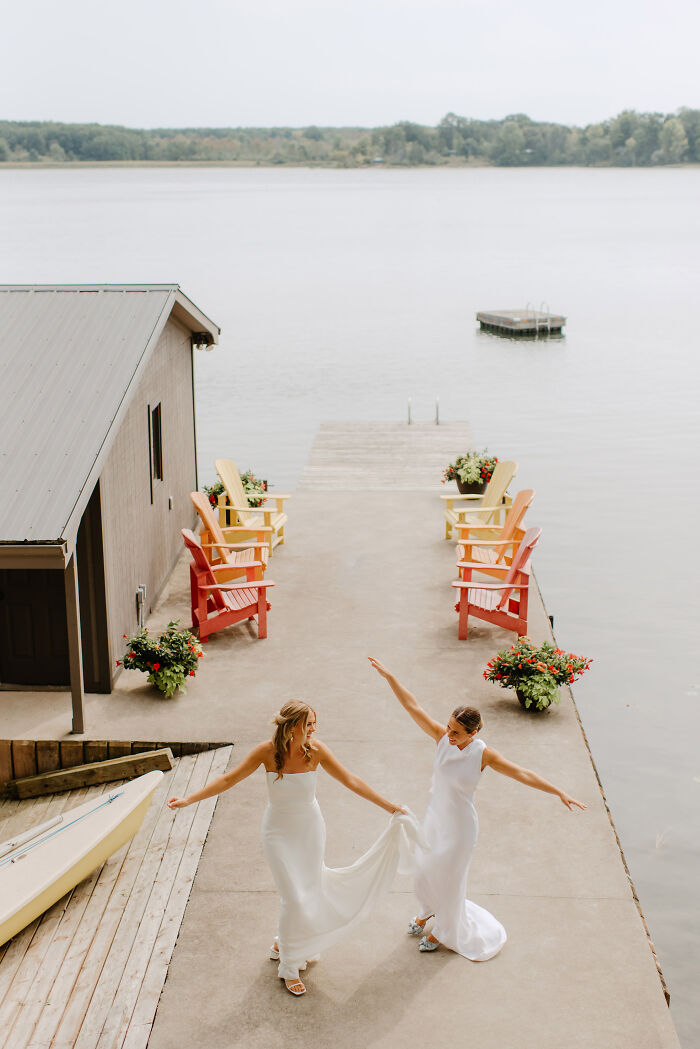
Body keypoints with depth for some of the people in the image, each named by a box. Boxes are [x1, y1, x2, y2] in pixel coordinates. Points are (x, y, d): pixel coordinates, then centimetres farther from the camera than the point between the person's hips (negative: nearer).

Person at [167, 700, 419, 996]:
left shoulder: (315, 750, -17)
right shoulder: (267, 751, -21)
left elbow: (351, 781, -9)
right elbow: (228, 779, -12)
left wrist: (390, 807, -8)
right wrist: (189, 799, -17)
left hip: (311, 829, 3)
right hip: (279, 832, -3)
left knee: (310, 891, 12)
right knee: (295, 899, -4)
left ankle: (282, 944, 41)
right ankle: (289, 967, 19)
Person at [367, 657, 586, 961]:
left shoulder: (483, 754, -24)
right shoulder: (442, 737, -16)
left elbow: (523, 774, -24)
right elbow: (412, 706, -17)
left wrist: (559, 792, -29)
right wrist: (388, 676, -22)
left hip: (459, 824, -4)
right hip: (435, 817, 4)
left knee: (447, 877, 14)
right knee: (424, 871, 22)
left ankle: (443, 931, 42)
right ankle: (429, 910, 56)